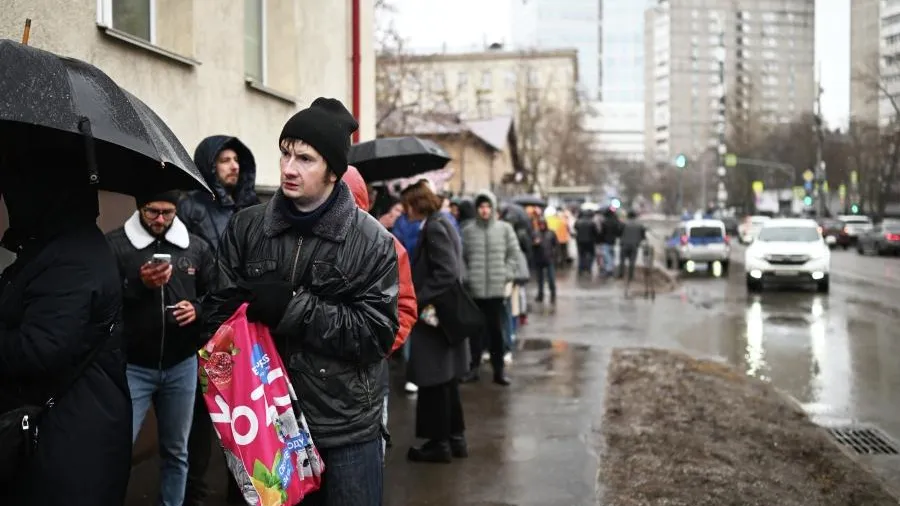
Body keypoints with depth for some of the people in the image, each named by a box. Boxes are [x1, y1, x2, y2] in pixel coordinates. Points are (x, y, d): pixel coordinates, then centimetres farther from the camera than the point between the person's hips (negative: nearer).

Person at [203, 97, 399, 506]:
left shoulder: (372, 242, -8)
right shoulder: (245, 228, 1)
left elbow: (378, 333, -12)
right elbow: (220, 311, 4)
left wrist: (294, 307, -19)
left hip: (348, 429, -2)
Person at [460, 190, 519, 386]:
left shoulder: (505, 228, 4)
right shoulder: (468, 230, 4)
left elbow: (513, 255, 5)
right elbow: (461, 257, 6)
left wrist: (508, 278, -2)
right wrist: (465, 279, -2)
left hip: (497, 288, 0)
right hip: (474, 288, 0)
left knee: (497, 329, 4)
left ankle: (498, 370, 12)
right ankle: (474, 368, 15)